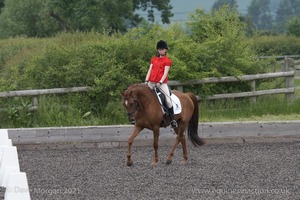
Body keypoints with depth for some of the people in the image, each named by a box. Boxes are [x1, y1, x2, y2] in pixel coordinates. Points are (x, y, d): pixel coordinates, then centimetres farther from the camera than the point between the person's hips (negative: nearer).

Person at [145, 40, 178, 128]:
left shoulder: (167, 61, 1)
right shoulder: (153, 59, 15)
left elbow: (165, 73, -7)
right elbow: (149, 70, 10)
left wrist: (160, 82, -19)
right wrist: (146, 81, -3)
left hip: (162, 83, -5)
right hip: (152, 82, 5)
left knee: (168, 100, -15)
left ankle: (172, 119, -6)